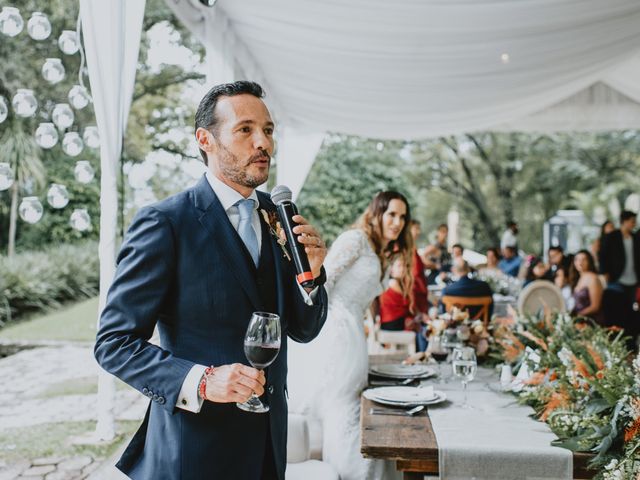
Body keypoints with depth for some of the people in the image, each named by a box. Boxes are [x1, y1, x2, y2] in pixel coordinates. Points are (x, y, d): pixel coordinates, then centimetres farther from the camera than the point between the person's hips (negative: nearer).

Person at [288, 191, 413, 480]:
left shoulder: (379, 259, 24)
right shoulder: (355, 239, -3)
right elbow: (321, 280, -13)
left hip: (349, 339, 9)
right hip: (332, 334, -9)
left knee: (349, 421, 9)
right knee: (344, 421, -7)